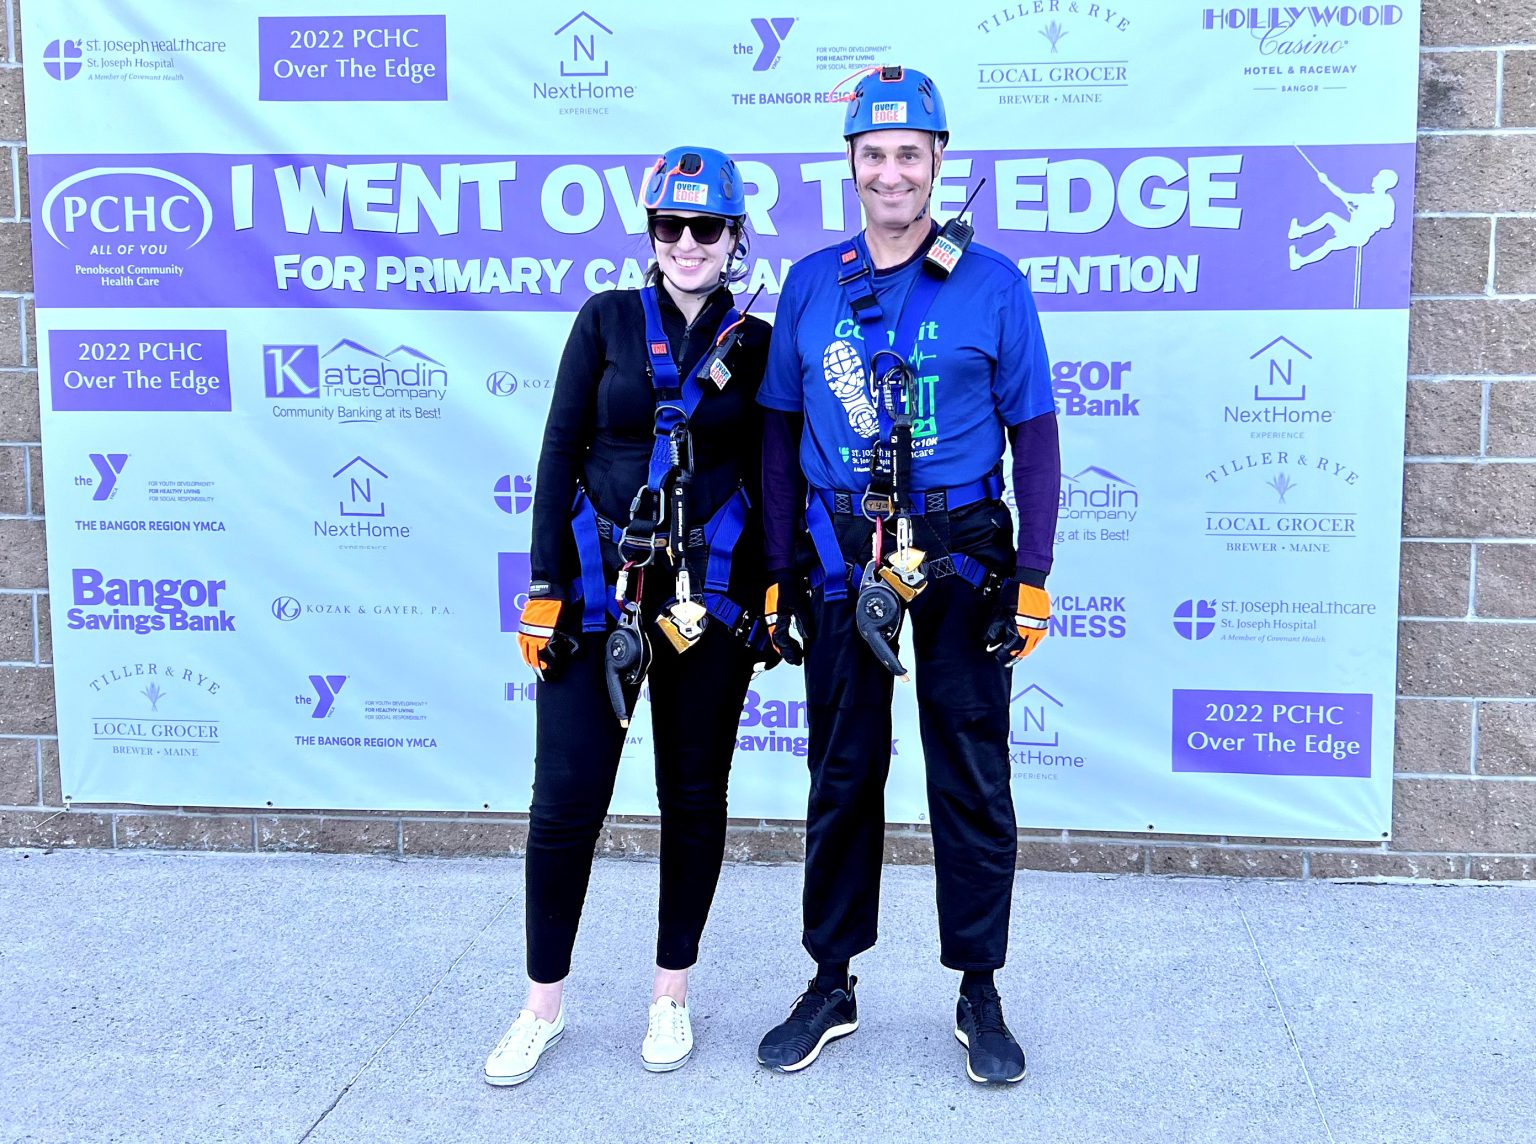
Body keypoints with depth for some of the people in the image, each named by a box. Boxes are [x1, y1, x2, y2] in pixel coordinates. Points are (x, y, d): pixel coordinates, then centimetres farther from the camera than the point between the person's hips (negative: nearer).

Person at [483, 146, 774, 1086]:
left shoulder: (758, 344, 4)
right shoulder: (607, 321, 3)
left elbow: (770, 477, 6)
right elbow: (561, 453, 1)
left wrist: (776, 596, 0)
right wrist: (547, 585, -4)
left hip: (711, 592, 1)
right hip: (600, 585, 0)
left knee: (695, 795, 9)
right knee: (565, 797, 0)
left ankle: (672, 993, 26)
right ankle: (546, 1002, 18)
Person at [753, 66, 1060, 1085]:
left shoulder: (993, 283, -1)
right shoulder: (811, 284, 6)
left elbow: (1035, 436, 1)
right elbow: (781, 434, 10)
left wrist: (1033, 577, -5)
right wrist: (780, 573, 5)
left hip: (961, 553, -2)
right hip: (842, 560, 2)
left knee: (972, 779, 6)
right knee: (842, 774, 11)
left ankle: (980, 994, 22)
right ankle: (832, 987, 25)